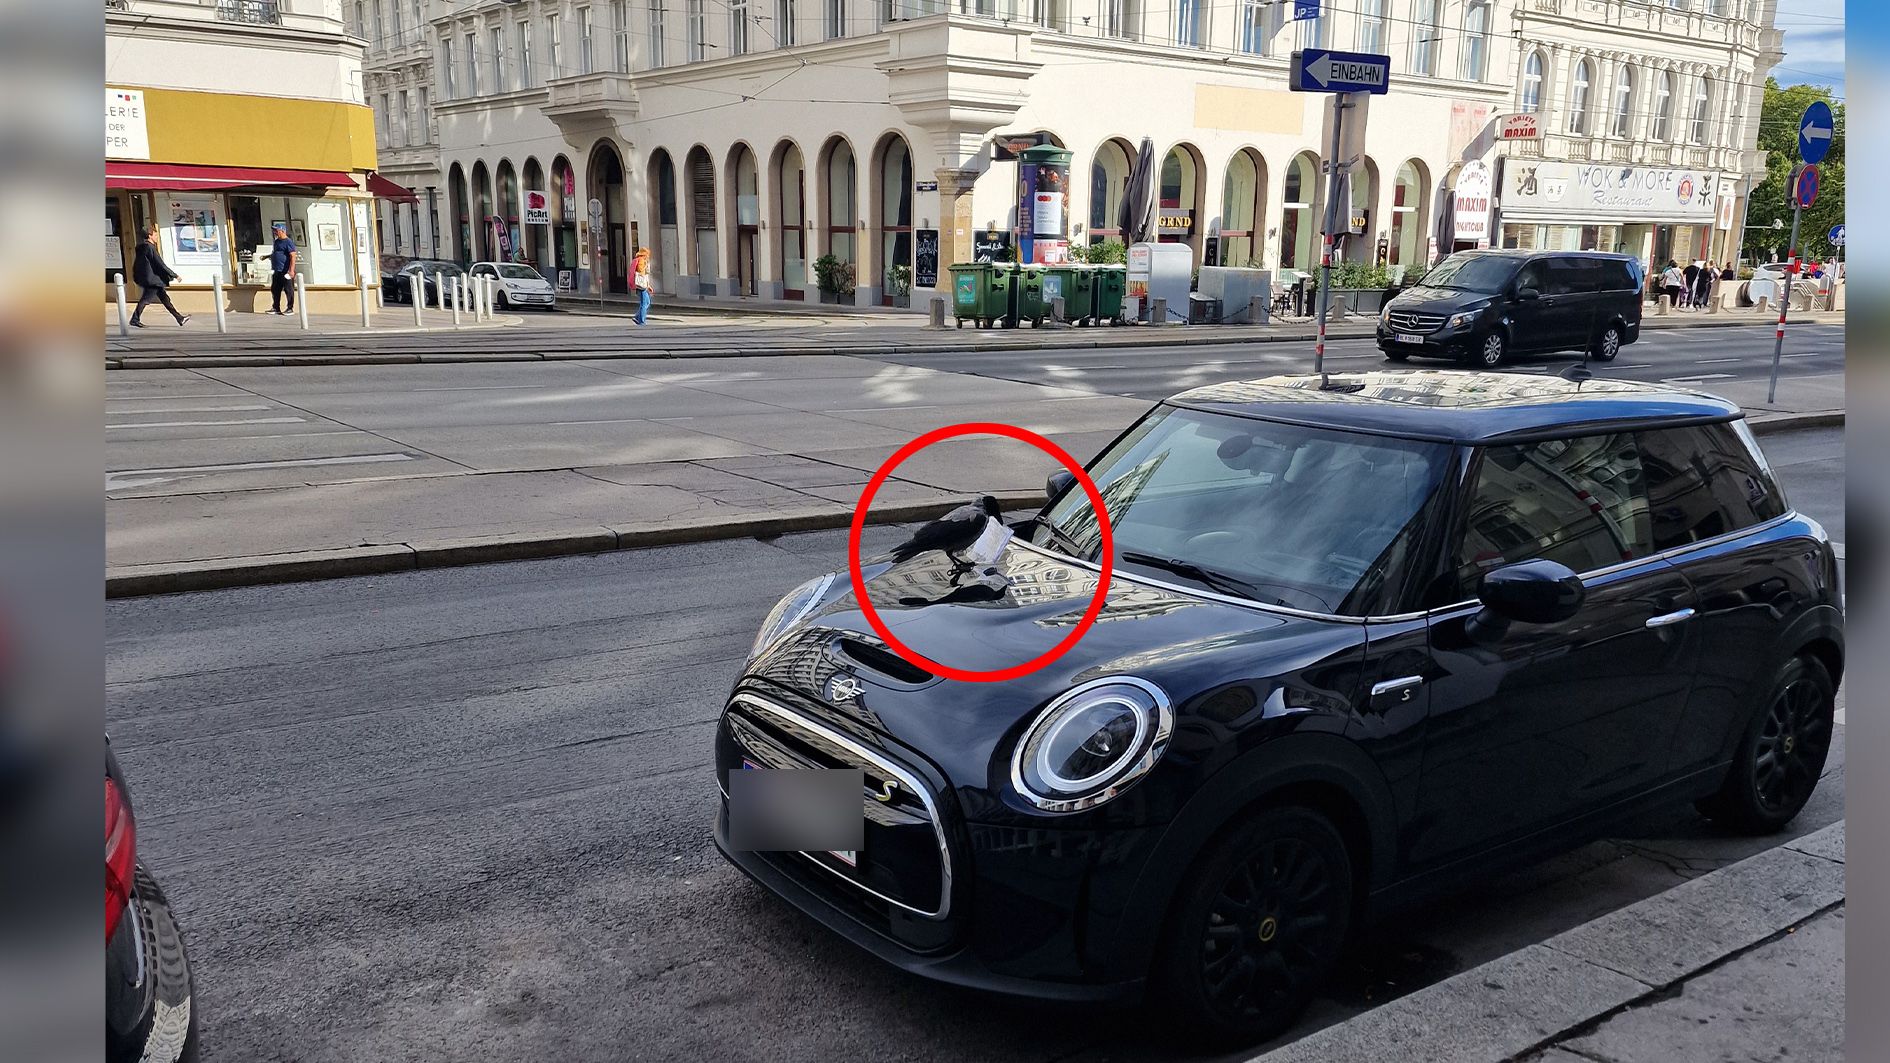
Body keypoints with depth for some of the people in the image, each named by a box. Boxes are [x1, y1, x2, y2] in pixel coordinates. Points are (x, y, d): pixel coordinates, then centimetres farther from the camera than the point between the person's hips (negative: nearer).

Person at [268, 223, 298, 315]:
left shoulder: (288, 242, -11)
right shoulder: (277, 241, 17)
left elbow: (293, 256, -18)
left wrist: (291, 270, -23)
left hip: (286, 272, -9)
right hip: (277, 271, 9)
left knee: (288, 290, -2)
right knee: (275, 290, 11)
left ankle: (290, 308, 5)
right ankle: (276, 308, 18)